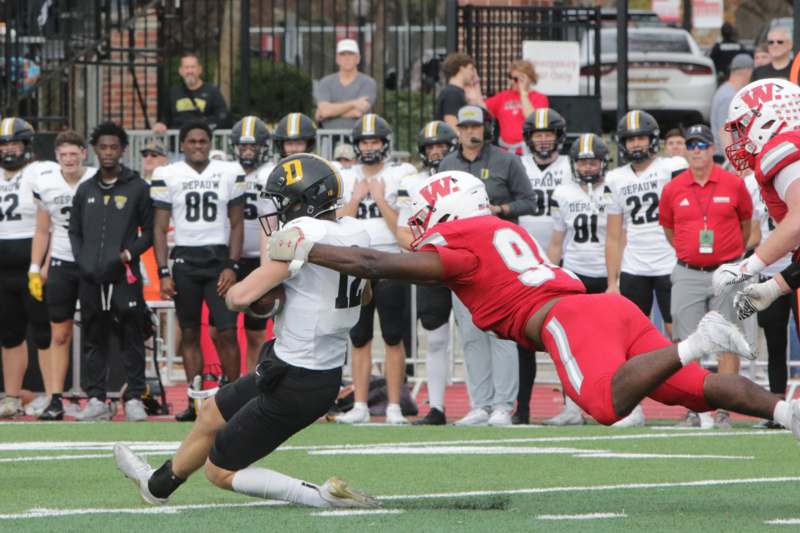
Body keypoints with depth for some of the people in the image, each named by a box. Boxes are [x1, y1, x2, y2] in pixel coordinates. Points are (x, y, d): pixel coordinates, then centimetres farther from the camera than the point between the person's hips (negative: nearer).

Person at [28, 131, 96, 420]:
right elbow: (42, 231, 10)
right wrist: (35, 269, 6)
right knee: (60, 335, 2)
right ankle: (55, 399, 3)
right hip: (61, 264, 2)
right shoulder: (45, 183, 1)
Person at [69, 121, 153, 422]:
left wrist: (127, 254, -9)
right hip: (90, 276, 4)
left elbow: (149, 232, 4)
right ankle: (96, 400, 10)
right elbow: (74, 231, 18)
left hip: (124, 276, -4)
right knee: (94, 340, 6)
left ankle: (134, 399, 0)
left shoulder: (137, 188, 4)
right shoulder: (85, 191, 15)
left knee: (131, 340, -4)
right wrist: (81, 260, 2)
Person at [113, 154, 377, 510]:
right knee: (214, 411, 29)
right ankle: (158, 483, 52)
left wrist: (233, 291, -2)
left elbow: (241, 297, -27)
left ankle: (323, 496, -6)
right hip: (330, 372, 9)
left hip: (295, 383, -9)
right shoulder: (356, 233, 1)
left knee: (220, 470, 6)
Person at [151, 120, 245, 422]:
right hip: (184, 260, 1)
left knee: (227, 332, -10)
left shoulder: (230, 174, 5)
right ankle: (195, 402, 8)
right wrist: (163, 273, -3)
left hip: (219, 258, -1)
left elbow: (237, 224, 7)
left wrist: (232, 267, -3)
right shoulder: (168, 176, 3)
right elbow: (160, 228, 4)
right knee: (189, 334, 4)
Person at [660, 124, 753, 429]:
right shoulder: (673, 189, 2)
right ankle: (691, 412, 5)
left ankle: (724, 412, 3)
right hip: (688, 275, 1)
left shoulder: (733, 184, -1)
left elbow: (745, 222, 13)